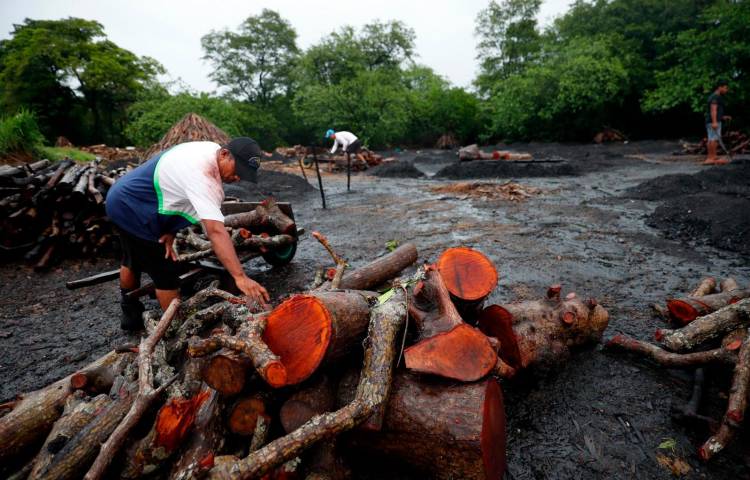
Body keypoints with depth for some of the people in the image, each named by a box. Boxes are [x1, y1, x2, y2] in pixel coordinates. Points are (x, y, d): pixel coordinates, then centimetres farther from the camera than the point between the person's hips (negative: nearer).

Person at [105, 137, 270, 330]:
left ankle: (131, 313, 50)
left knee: (133, 260, 27)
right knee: (166, 272, -5)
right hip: (132, 211, -11)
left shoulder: (211, 151, -7)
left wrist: (170, 232, -13)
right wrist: (240, 277, -52)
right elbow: (215, 230, -47)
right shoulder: (201, 175, -37)